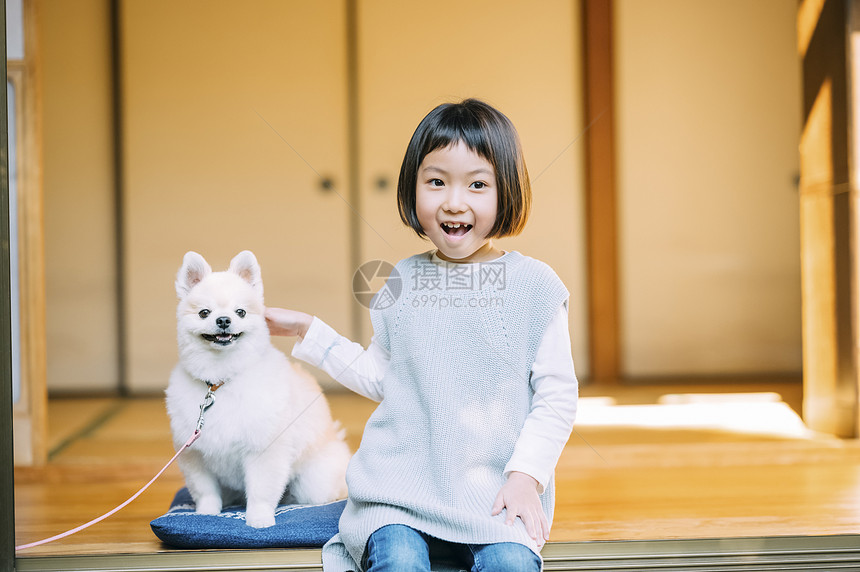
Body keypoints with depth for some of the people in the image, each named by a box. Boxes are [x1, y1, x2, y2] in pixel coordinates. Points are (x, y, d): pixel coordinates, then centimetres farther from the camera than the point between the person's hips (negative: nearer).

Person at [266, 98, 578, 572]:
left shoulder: (533, 284, 1)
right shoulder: (403, 282, 10)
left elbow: (557, 395, 1)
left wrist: (526, 475, -10)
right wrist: (309, 331, 20)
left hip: (497, 491, -1)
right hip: (402, 484, 2)